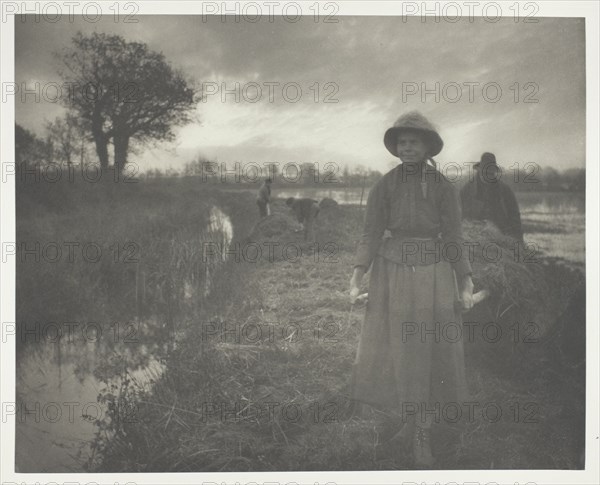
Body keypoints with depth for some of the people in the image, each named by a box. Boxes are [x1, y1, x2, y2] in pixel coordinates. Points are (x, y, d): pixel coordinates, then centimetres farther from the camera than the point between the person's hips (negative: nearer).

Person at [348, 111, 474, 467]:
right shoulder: (384, 186, 0)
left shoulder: (444, 187, -1)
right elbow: (371, 235, -2)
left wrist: (466, 286, -8)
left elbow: (454, 238, -1)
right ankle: (411, 422, 23)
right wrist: (356, 280, -10)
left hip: (433, 274, -1)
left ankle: (423, 437, 10)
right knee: (396, 351, 4)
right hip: (392, 271, 1)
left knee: (429, 351, 0)